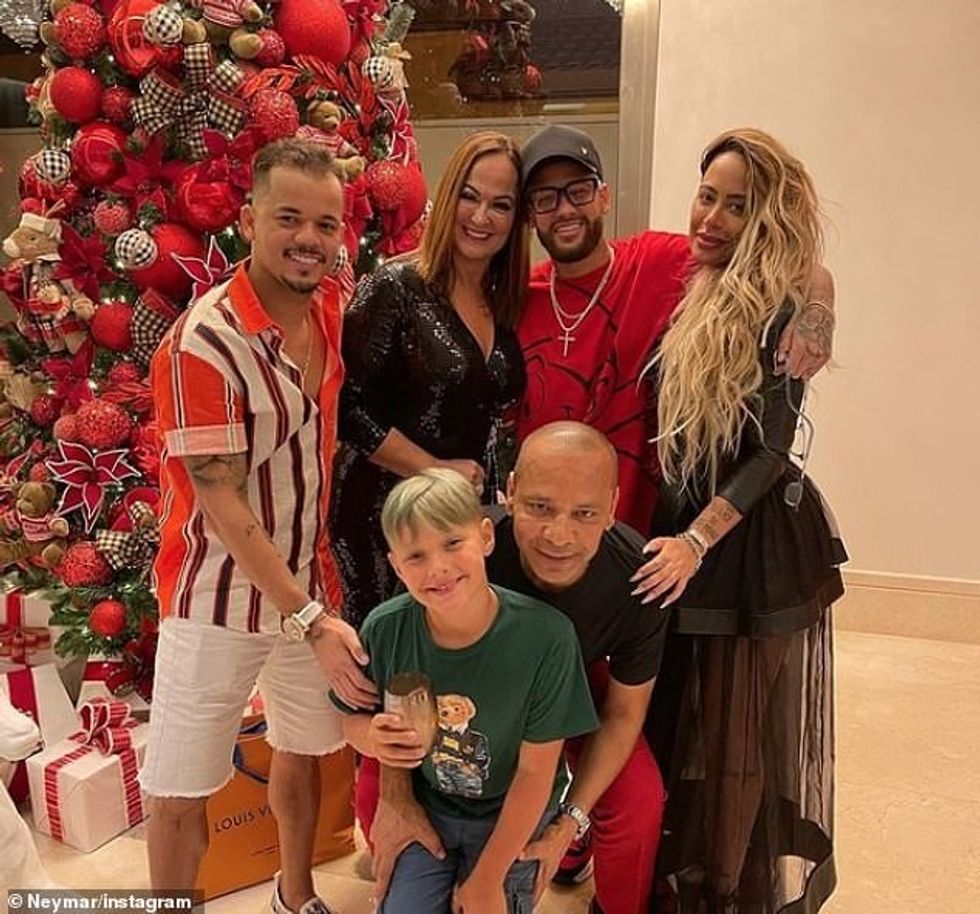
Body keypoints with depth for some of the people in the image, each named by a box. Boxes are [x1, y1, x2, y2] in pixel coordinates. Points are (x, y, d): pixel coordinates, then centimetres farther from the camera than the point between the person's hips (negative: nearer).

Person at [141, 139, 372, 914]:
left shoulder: (331, 308, -2)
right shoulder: (203, 343, -23)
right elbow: (222, 507, -22)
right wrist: (309, 620, -24)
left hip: (310, 581, 7)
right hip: (219, 598, -6)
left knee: (303, 752, 22)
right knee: (182, 791, 7)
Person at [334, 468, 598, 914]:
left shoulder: (545, 635, -27)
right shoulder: (384, 628, -20)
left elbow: (535, 771, -17)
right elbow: (353, 719, -1)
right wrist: (372, 738, -26)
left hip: (512, 815, -2)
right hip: (427, 808, 2)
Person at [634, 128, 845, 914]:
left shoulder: (779, 314, -13)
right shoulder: (677, 288, 5)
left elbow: (770, 452, -16)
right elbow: (653, 425, 9)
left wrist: (696, 542, -23)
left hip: (755, 544, -6)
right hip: (676, 526, 6)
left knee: (742, 720, 6)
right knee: (672, 713, 16)